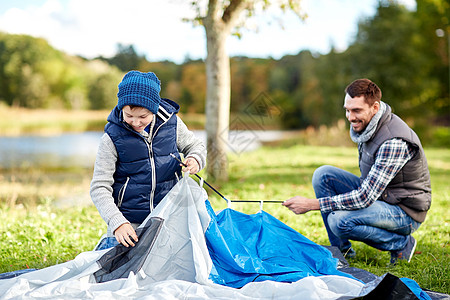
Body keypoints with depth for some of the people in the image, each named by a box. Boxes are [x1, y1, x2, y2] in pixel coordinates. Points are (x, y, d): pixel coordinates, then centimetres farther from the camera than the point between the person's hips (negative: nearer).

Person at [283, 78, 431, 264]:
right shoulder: (362, 124, -2)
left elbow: (365, 197, -31)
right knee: (323, 174, -5)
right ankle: (340, 249, 5)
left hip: (406, 212, -9)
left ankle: (401, 244, -4)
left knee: (340, 221, -29)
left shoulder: (394, 142, -30)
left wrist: (311, 204, -29)